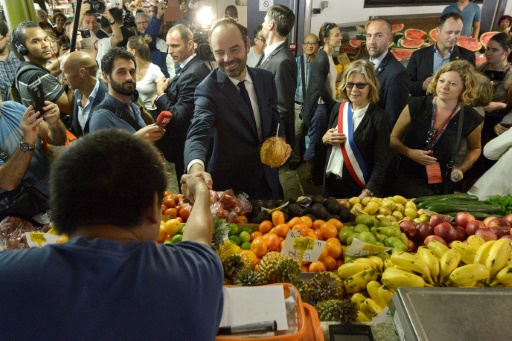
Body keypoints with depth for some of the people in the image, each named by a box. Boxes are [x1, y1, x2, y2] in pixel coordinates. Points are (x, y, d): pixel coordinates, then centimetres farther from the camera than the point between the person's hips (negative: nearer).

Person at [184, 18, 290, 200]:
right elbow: (198, 132, -34)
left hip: (267, 179, 5)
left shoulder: (265, 78, -2)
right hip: (230, 185, -5)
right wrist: (197, 168, -55)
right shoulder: (208, 89, -19)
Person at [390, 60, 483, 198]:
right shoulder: (416, 105, -9)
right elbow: (393, 138, 0)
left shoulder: (471, 118, -5)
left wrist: (461, 169, -3)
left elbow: (475, 149, 15)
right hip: (405, 181, -1)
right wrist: (410, 153, -19)